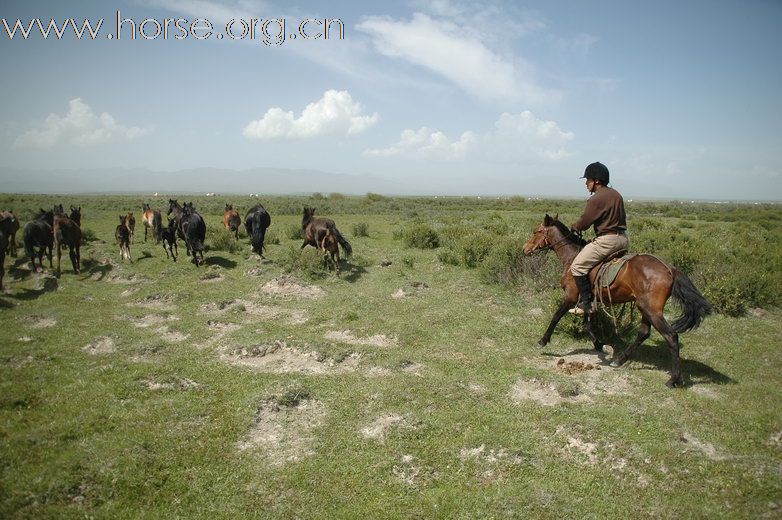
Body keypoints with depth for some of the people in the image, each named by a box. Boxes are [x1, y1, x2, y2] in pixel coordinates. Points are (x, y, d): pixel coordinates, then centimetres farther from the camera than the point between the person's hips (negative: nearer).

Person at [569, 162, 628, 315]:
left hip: (607, 240, -10)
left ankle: (585, 303, -7)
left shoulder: (596, 199, -13)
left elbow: (584, 223, -10)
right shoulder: (616, 194, 15)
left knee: (578, 266, -5)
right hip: (623, 238, 10)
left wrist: (573, 228, 12)